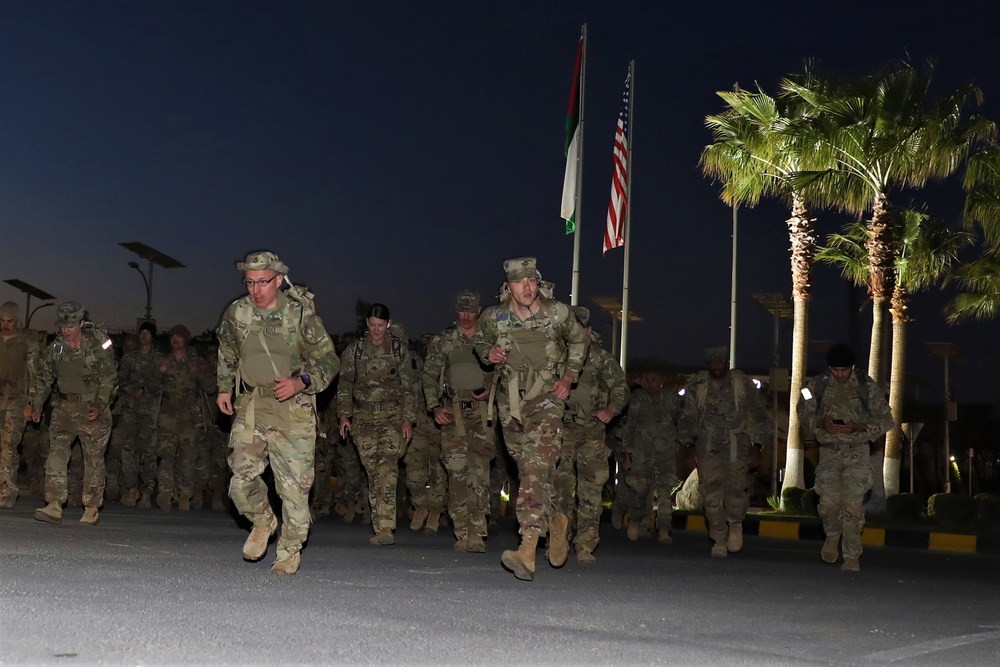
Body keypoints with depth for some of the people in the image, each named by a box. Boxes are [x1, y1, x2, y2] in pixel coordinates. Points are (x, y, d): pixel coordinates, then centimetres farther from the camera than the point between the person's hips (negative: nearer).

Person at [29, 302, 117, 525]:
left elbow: (109, 378, -10)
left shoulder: (97, 343, -12)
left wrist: (100, 406, -17)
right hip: (64, 407, 4)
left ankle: (91, 509, 13)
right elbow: (43, 376, 12)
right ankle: (54, 506, -12)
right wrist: (36, 404, 8)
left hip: (93, 408, -4)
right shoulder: (56, 346, 1)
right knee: (56, 452, -9)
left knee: (94, 459, 2)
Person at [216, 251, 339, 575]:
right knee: (241, 475, -6)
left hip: (293, 408, -3)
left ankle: (290, 551, 15)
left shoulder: (301, 313, -8)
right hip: (251, 405, 3)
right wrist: (224, 388, 22)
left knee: (294, 482, -3)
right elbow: (227, 353, 23)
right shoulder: (236, 313, 3)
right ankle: (263, 522, 25)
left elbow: (328, 360, -3)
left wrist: (300, 382, -19)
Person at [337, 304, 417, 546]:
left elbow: (408, 386, 7)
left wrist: (408, 419, 0)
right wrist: (344, 414, 0)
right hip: (364, 416, 2)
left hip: (392, 414, -2)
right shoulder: (354, 350, 10)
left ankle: (386, 526, -27)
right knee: (373, 471, 1)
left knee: (388, 465, -20)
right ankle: (380, 528, 6)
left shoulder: (399, 349, 7)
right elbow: (344, 384, 11)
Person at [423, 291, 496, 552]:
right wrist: (435, 408, 0)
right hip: (453, 411, 1)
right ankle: (463, 532, 1)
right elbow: (430, 376, 11)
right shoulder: (444, 341, 10)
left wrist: (491, 391, -4)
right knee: (457, 469, -4)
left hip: (482, 410, -1)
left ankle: (475, 534, -12)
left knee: (478, 470, -12)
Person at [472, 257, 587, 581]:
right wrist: (489, 354, -6)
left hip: (546, 400, -3)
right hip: (510, 402, 3)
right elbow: (479, 341, 16)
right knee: (528, 470, 10)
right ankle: (555, 521, 37)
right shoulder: (493, 317, -5)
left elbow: (578, 340, 12)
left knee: (537, 469, -19)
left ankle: (528, 551, -27)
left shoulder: (558, 313, -8)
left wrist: (569, 377, 2)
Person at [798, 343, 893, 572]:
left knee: (853, 504, -11)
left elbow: (885, 420, 0)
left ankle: (851, 556, -2)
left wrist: (859, 427, -17)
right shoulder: (818, 385, 0)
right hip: (829, 452, 1)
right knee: (828, 501, -10)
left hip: (857, 452, -1)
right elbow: (804, 412, 10)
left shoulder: (868, 386, -5)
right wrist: (821, 423, -11)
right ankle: (832, 535, 23)